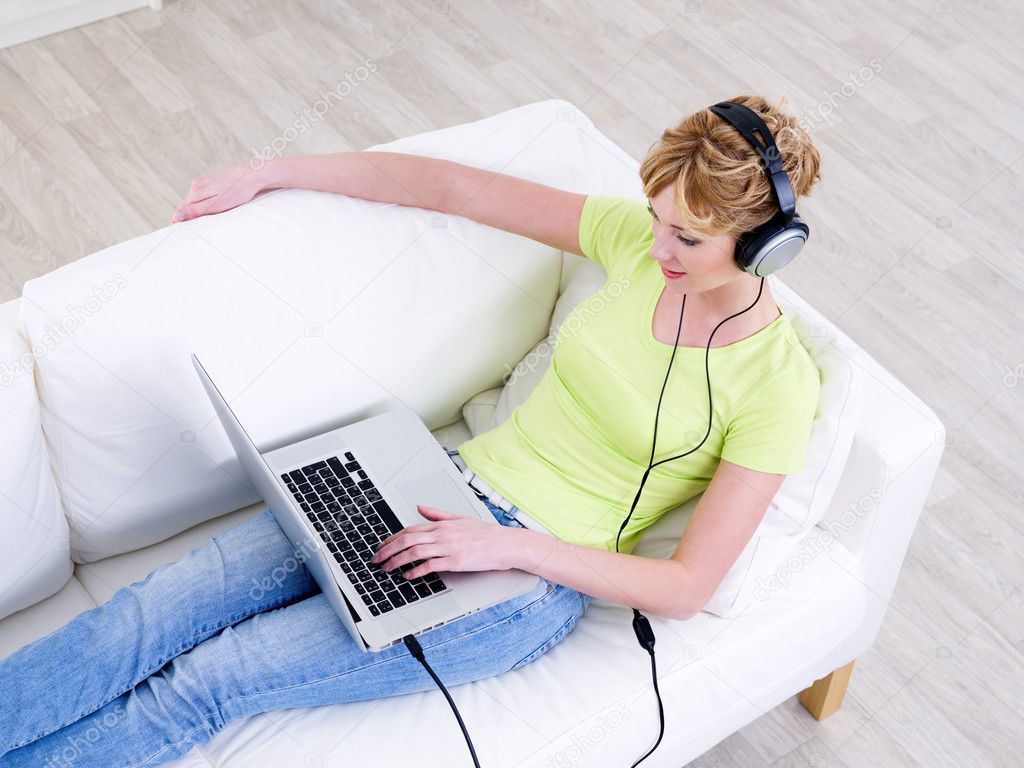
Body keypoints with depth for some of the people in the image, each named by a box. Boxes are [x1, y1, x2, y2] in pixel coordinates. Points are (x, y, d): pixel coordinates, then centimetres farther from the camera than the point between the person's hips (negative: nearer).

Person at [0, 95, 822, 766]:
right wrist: (270, 174, 7)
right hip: (459, 477, 5)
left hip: (535, 580, -5)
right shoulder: (640, 238, -2)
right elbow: (449, 185, 4)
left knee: (203, 684, -14)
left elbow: (687, 587, -14)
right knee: (148, 614, -9)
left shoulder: (776, 382, -14)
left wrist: (509, 546, -24)